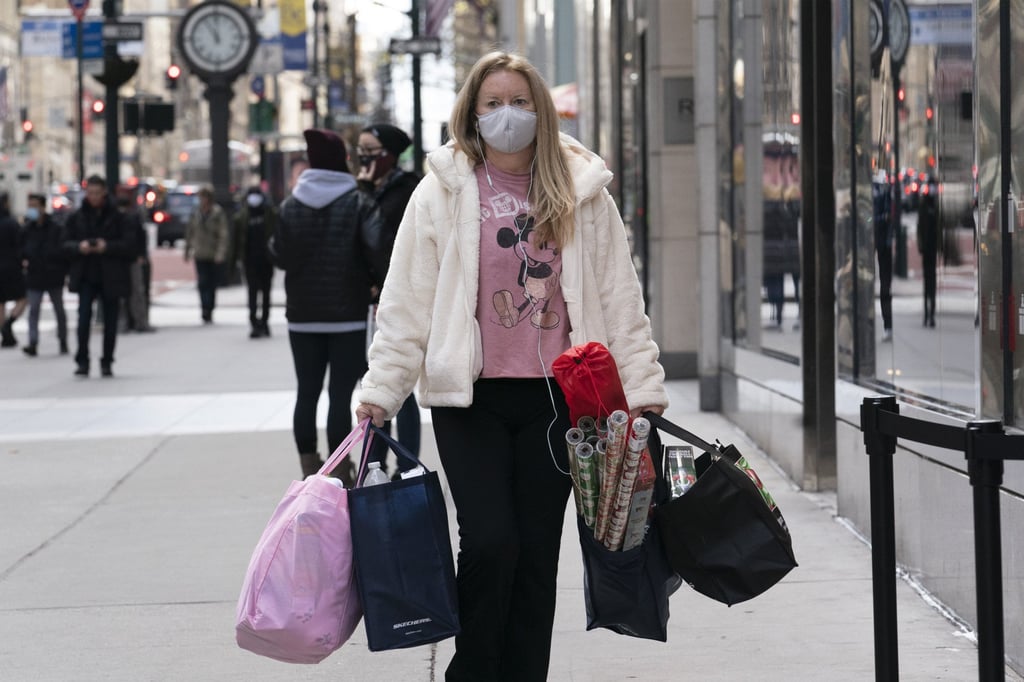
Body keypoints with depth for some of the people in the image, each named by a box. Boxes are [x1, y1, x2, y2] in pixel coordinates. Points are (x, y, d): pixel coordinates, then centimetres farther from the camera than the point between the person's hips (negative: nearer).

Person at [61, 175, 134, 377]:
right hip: (86, 277, 1)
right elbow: (64, 244, 5)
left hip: (110, 277, -1)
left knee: (110, 322, 6)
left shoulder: (117, 216, -3)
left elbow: (129, 245, -5)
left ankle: (107, 363, 18)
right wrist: (79, 247, -15)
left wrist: (107, 247, -20)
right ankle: (82, 362, -7)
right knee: (84, 318, -12)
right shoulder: (77, 217, 5)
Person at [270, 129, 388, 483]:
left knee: (307, 391, 10)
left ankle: (309, 468, 10)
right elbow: (377, 247, -17)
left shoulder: (291, 206, 2)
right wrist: (386, 282, -2)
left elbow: (279, 256, 1)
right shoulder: (358, 203, -7)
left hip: (303, 317, 3)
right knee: (341, 394, -2)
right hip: (347, 316, -3)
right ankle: (341, 475, -4)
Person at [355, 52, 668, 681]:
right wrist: (382, 389, -3)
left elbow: (620, 298, 9)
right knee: (490, 541, -12)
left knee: (538, 553, 5)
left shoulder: (583, 192, 8)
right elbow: (407, 300, 3)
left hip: (555, 398, 2)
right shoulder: (443, 191, 3)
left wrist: (644, 387, 3)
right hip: (470, 396, -2)